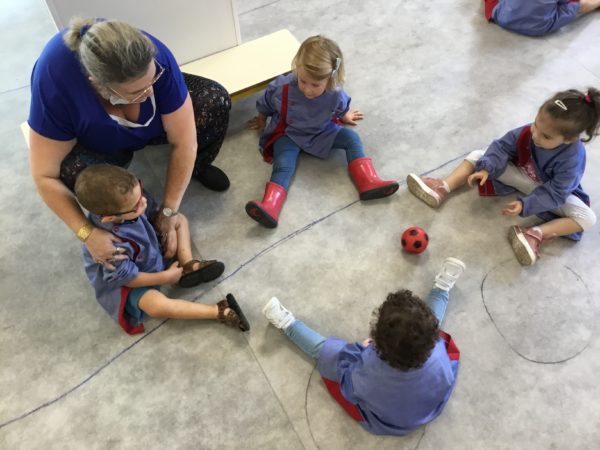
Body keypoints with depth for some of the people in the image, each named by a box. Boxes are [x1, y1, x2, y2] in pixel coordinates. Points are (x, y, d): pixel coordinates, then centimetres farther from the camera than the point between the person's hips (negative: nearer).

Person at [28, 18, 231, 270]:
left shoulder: (155, 58, -36)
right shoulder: (55, 79, -39)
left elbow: (183, 142, -30)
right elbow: (45, 175, -31)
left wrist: (168, 213, -28)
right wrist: (87, 233, -38)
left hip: (155, 121, 2)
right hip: (97, 140, -1)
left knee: (216, 101, -22)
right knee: (74, 171, -34)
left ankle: (198, 168, 7)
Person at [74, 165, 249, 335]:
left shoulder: (120, 201, -24)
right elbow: (127, 278, -27)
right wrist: (166, 277, -17)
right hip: (124, 279, -8)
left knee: (179, 219, 8)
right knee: (157, 306, -32)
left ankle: (187, 265, -7)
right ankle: (219, 311, -25)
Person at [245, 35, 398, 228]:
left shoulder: (335, 93, -22)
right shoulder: (282, 87, -27)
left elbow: (342, 109, 5)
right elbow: (265, 103, -4)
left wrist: (345, 117, 27)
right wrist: (262, 119, 16)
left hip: (321, 132, 3)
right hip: (288, 134, -3)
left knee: (351, 138, -12)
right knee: (283, 165, -27)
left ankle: (368, 182, -23)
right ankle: (270, 207, -46)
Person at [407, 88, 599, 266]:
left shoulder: (572, 159, -36)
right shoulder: (528, 132, -26)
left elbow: (555, 193, -32)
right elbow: (502, 146, -17)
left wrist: (525, 205, -40)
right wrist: (486, 168, -31)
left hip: (554, 192, -3)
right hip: (520, 174, 3)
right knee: (478, 156, -8)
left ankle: (537, 234, -37)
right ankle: (442, 189, -23)